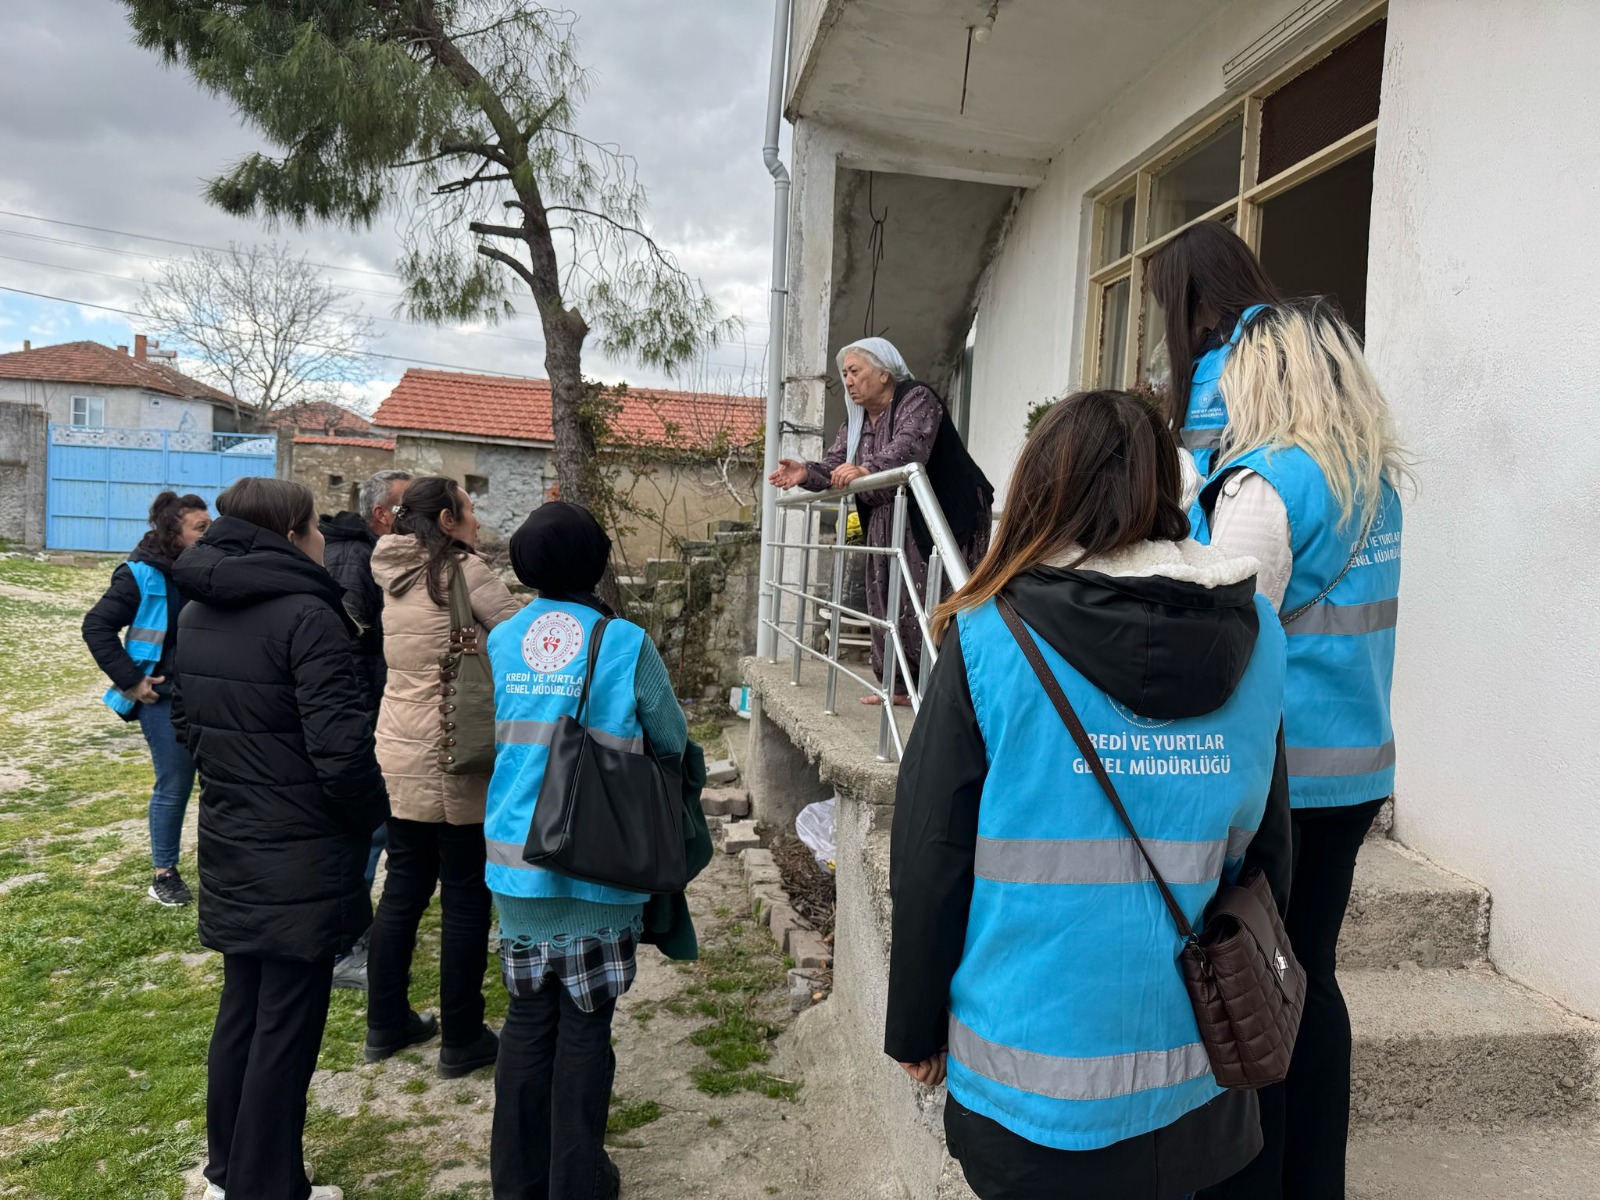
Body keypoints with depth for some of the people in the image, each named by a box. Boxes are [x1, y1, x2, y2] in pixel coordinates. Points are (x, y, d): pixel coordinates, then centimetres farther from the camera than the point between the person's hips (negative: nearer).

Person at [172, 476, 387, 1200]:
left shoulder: (196, 613, 6)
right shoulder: (307, 615, -21)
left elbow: (184, 718, 16)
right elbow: (341, 746, -24)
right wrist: (371, 816, -8)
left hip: (229, 845, 8)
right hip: (302, 857, -8)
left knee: (239, 1010, 22)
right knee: (285, 1029, 6)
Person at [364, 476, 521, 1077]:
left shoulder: (395, 573, 7)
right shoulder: (464, 572, -13)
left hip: (399, 755, 7)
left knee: (404, 887, 17)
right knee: (465, 898, 5)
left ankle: (386, 1024, 29)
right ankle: (461, 1040, 16)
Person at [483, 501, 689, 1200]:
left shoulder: (500, 640, 2)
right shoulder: (624, 642, -10)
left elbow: (494, 739, 13)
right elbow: (672, 743, -2)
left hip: (516, 860, 4)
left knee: (527, 1019, 16)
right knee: (584, 1027, 8)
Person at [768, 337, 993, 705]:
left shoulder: (917, 399, -10)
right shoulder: (857, 419, 15)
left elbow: (908, 447, -28)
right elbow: (835, 465, 9)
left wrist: (866, 469, -45)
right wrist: (807, 473, -13)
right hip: (889, 525, 8)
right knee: (887, 603, 6)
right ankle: (901, 686, 14)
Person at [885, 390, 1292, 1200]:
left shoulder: (991, 641, -15)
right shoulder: (1255, 636, -3)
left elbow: (930, 855, -10)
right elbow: (1268, 845, 6)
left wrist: (914, 1030, 4)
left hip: (1036, 1076, -3)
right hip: (1194, 1072, 4)